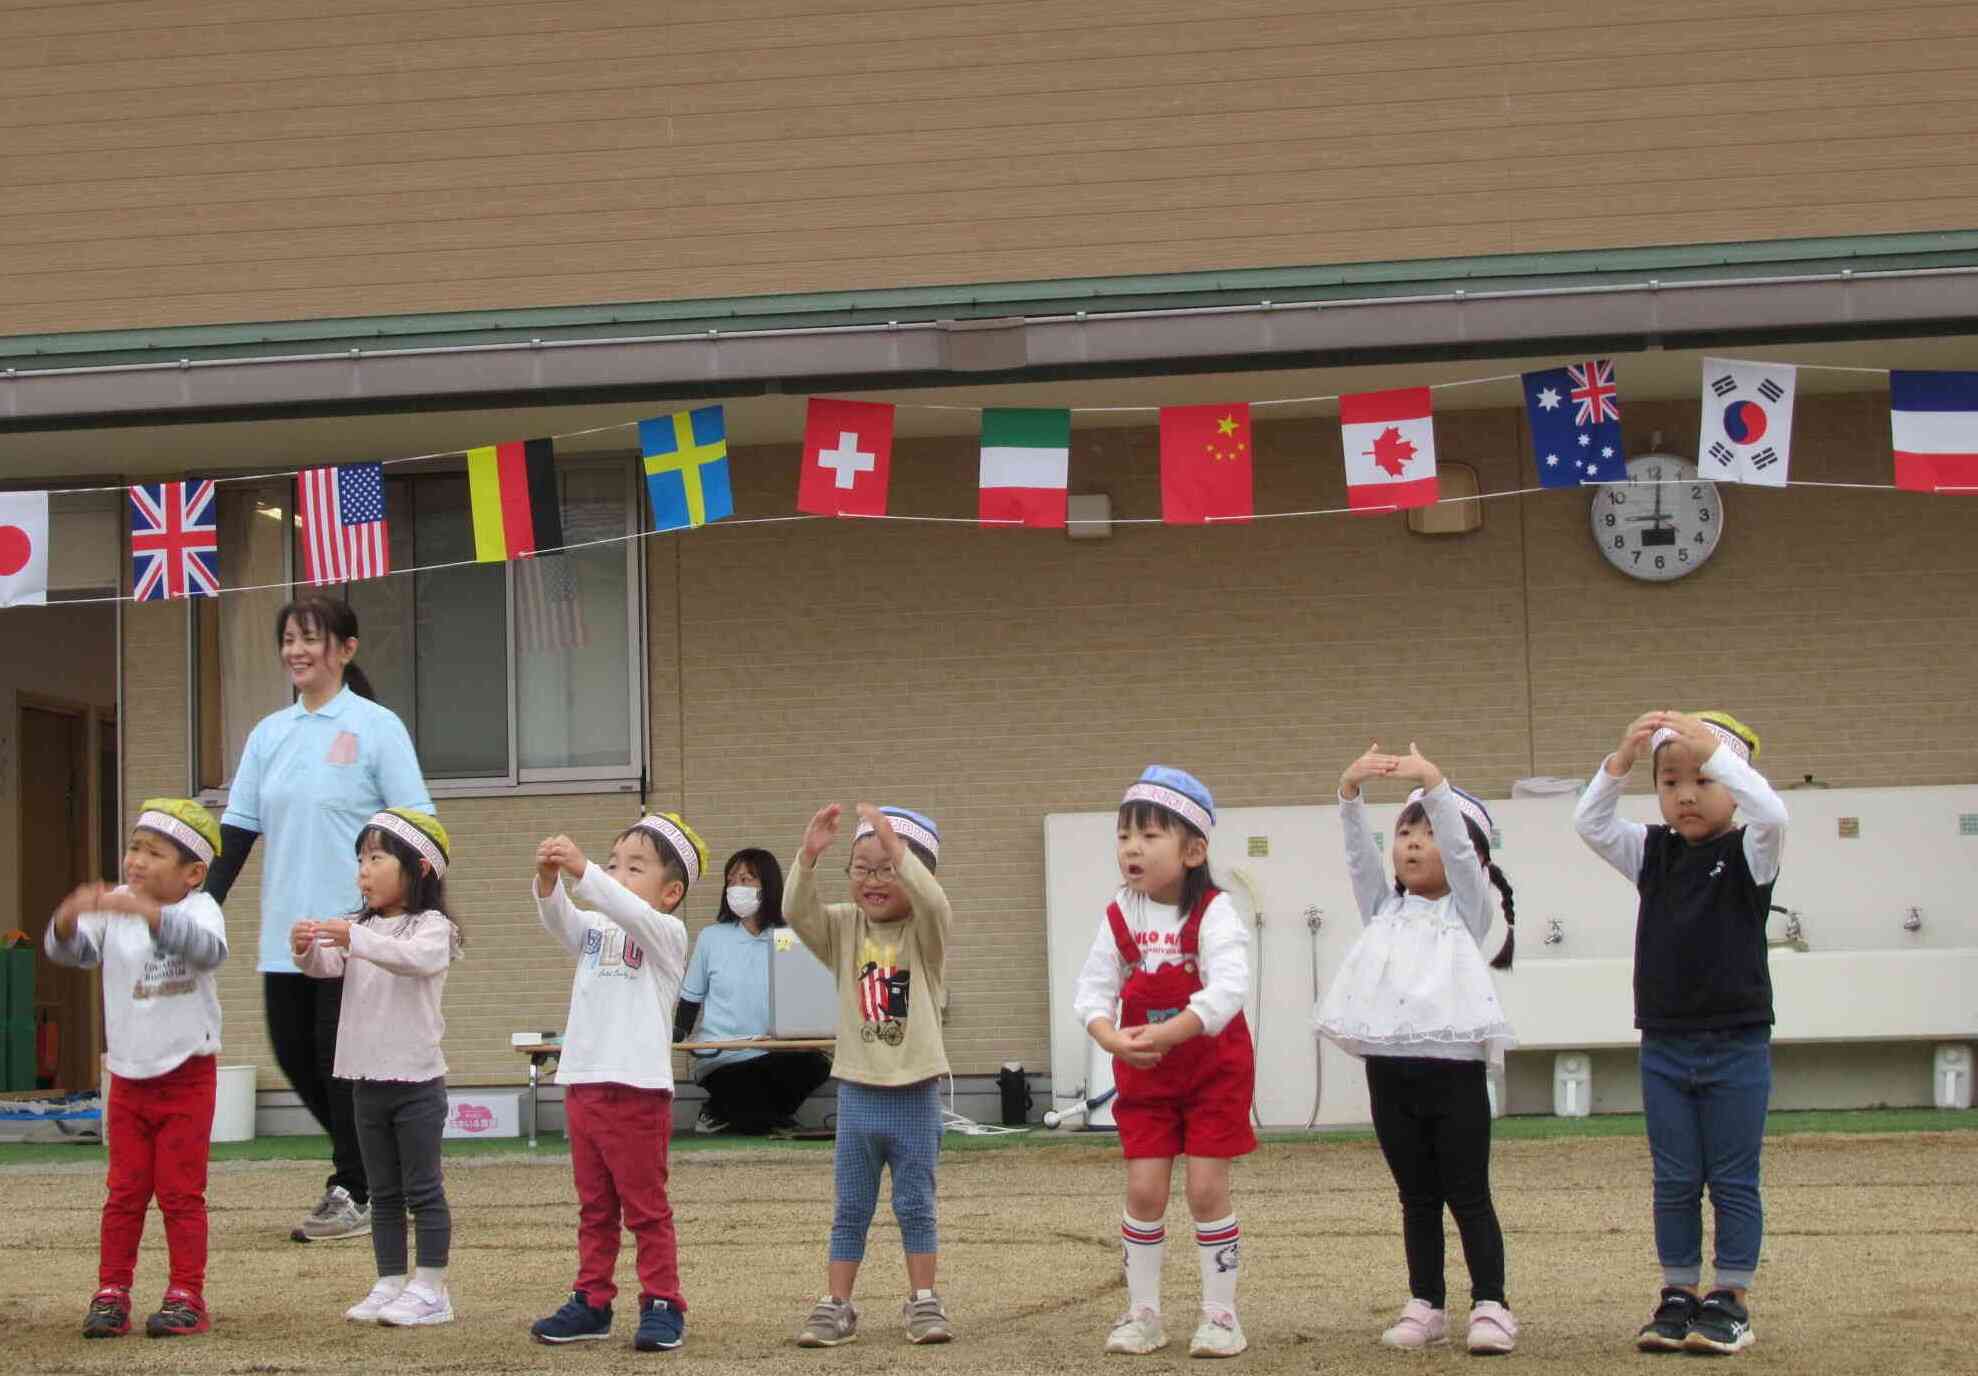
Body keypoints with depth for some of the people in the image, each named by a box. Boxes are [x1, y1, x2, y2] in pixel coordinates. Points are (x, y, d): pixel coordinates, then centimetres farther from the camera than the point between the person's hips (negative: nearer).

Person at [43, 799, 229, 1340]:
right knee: (124, 1191, 8)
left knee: (180, 1191, 2)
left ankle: (186, 1295, 8)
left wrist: (148, 912, -47)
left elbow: (207, 948, -32)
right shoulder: (111, 908, 0)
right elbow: (68, 950, -12)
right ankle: (111, 1294, 12)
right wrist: (68, 920, -36)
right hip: (128, 1075, 3)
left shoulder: (197, 909, -11)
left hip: (187, 1075, -3)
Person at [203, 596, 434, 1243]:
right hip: (284, 933, 6)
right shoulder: (269, 733, 12)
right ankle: (373, 1165, 24)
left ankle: (353, 1193, 9)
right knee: (293, 1053, 7)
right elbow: (237, 828, 13)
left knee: (342, 1061, -3)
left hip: (354, 932, -6)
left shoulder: (376, 727, -4)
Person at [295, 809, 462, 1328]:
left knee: (423, 1189, -1)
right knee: (383, 1192, 12)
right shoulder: (362, 928, 11)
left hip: (416, 1080, -7)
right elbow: (327, 967, -2)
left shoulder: (431, 926, -9)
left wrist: (356, 940, -41)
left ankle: (431, 1290, 3)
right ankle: (390, 1285, 18)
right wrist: (307, 949, -25)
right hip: (367, 1080, 7)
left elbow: (420, 957, -30)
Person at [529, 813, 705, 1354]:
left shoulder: (666, 934, -4)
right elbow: (559, 920, -6)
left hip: (637, 1090, -6)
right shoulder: (594, 930, 14)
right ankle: (591, 1302, 20)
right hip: (582, 1083, 6)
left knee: (645, 1208, -1)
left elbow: (630, 912, -24)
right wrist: (548, 880, -27)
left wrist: (581, 871, -36)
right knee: (594, 1208, 14)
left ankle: (662, 1305, 5)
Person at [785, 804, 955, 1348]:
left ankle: (923, 1301, 16)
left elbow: (933, 903, -29)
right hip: (857, 1093, 2)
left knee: (916, 1206, 7)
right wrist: (808, 857, -31)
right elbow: (798, 912, -15)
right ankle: (836, 1306, 13)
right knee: (850, 1210, 9)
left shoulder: (925, 932, -6)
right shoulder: (845, 929, 2)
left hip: (914, 1095, -2)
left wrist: (896, 848, -41)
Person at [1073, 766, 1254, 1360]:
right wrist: (1113, 1038, -29)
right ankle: (1142, 1312, 12)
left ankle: (1220, 1312, 9)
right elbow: (1092, 990, -8)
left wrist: (1168, 1033, -41)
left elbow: (1229, 988, -30)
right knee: (1144, 1191, 2)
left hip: (1214, 1070, -3)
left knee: (1206, 1189, -3)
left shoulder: (1213, 914, -17)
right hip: (1144, 1074, 3)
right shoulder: (1120, 919, -5)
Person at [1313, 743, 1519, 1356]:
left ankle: (1490, 1306, -1)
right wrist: (1350, 790, -14)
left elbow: (1459, 849, -11)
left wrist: (1432, 783, -24)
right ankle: (1426, 1306, 14)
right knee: (1417, 1197, 10)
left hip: (1453, 1068, -4)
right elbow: (1359, 853, 2)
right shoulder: (1383, 910, 16)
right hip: (1389, 1069, 4)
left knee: (1468, 1195, -3)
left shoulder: (1467, 909, 5)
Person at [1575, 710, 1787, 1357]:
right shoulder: (1652, 853, 8)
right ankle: (1679, 1296, 15)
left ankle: (1731, 1300, 9)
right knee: (1674, 1183, 8)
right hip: (1664, 1047, 4)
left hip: (1736, 1045, -4)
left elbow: (1770, 813, -25)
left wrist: (1711, 748, -27)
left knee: (1733, 1182, 3)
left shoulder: (1747, 854, -4)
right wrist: (1621, 759, -16)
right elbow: (1589, 823, -3)